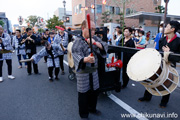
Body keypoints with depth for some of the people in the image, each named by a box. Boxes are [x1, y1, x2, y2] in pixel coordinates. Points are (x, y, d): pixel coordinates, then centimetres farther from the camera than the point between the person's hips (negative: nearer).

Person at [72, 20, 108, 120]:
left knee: (94, 91, 18)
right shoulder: (78, 41, -15)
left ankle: (92, 108, 44)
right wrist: (86, 59, -50)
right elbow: (76, 55, -29)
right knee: (83, 93, 5)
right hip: (83, 71, -5)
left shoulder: (95, 38, 3)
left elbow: (104, 46, -8)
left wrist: (95, 43, -27)